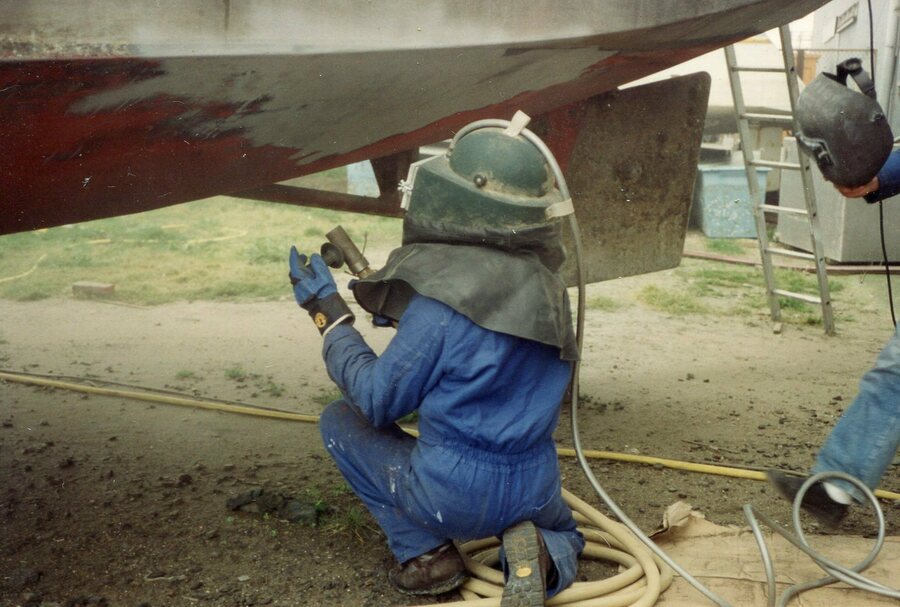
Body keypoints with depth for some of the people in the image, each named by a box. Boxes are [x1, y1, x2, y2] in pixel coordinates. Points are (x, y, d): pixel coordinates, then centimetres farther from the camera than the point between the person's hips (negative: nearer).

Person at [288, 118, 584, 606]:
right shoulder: (547, 286, 0)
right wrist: (401, 315, 14)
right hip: (534, 490, 5)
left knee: (339, 420, 16)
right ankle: (540, 555, 2)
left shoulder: (442, 300, -21)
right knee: (563, 538, 39)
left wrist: (329, 313, 0)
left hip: (453, 495, -5)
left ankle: (426, 552, 8)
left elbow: (377, 402, -9)